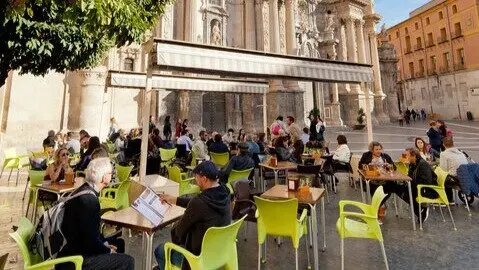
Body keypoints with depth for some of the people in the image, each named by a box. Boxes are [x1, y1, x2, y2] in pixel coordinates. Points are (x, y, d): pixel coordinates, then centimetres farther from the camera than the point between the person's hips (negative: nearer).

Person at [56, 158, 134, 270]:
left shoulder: (84, 190, 0)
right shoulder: (89, 199, -29)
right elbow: (91, 239, -24)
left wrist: (105, 243, 7)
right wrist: (108, 251, -8)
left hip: (74, 246, 10)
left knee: (120, 243, 20)